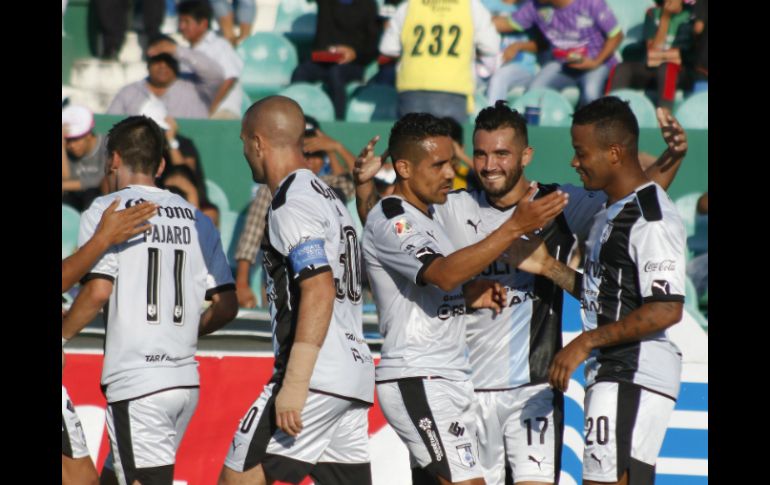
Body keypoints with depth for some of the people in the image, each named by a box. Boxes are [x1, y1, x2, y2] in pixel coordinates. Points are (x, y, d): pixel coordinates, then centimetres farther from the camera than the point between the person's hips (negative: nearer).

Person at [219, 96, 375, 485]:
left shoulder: (292, 203, -10)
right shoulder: (328, 196, 20)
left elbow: (320, 291, -20)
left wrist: (294, 384, -22)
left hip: (317, 379, -9)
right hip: (354, 376, 9)